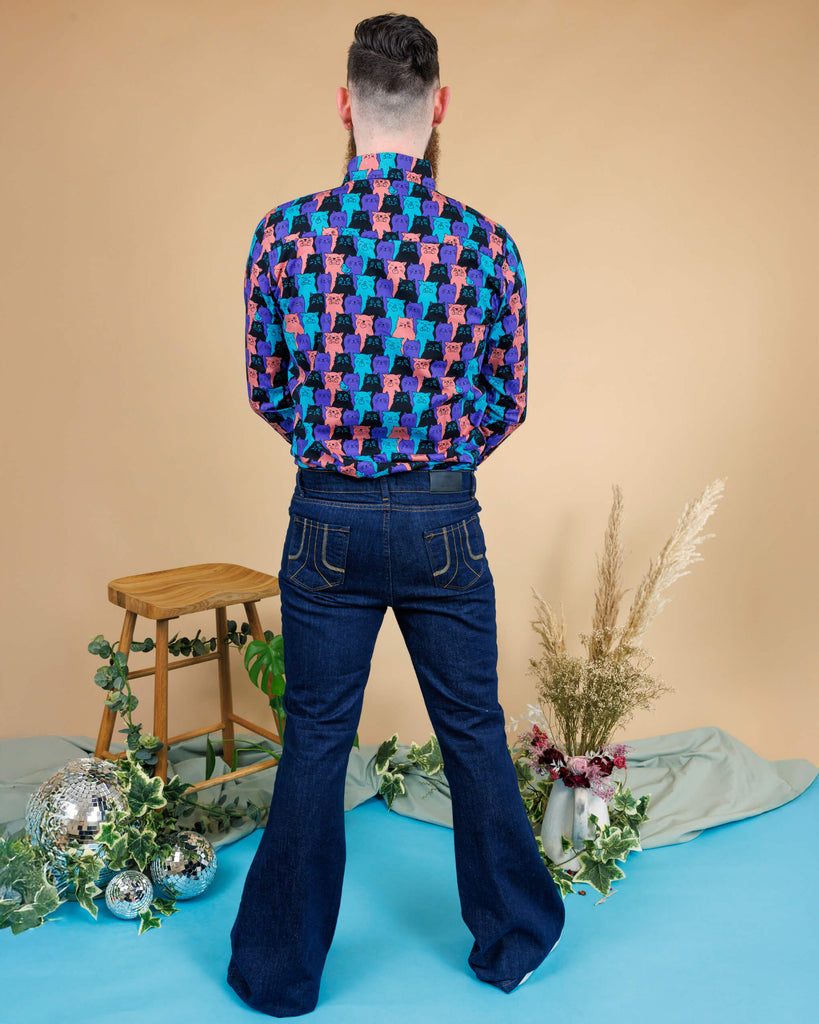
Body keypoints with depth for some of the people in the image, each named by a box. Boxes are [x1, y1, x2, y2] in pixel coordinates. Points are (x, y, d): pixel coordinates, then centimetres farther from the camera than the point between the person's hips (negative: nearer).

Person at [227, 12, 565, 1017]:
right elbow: (506, 403, 2)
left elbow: (266, 390, 2)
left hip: (328, 520, 0)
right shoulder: (485, 243, -6)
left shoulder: (284, 234, -6)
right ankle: (511, 940, 37)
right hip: (444, 523, 0)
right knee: (474, 734, 17)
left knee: (315, 743, 13)